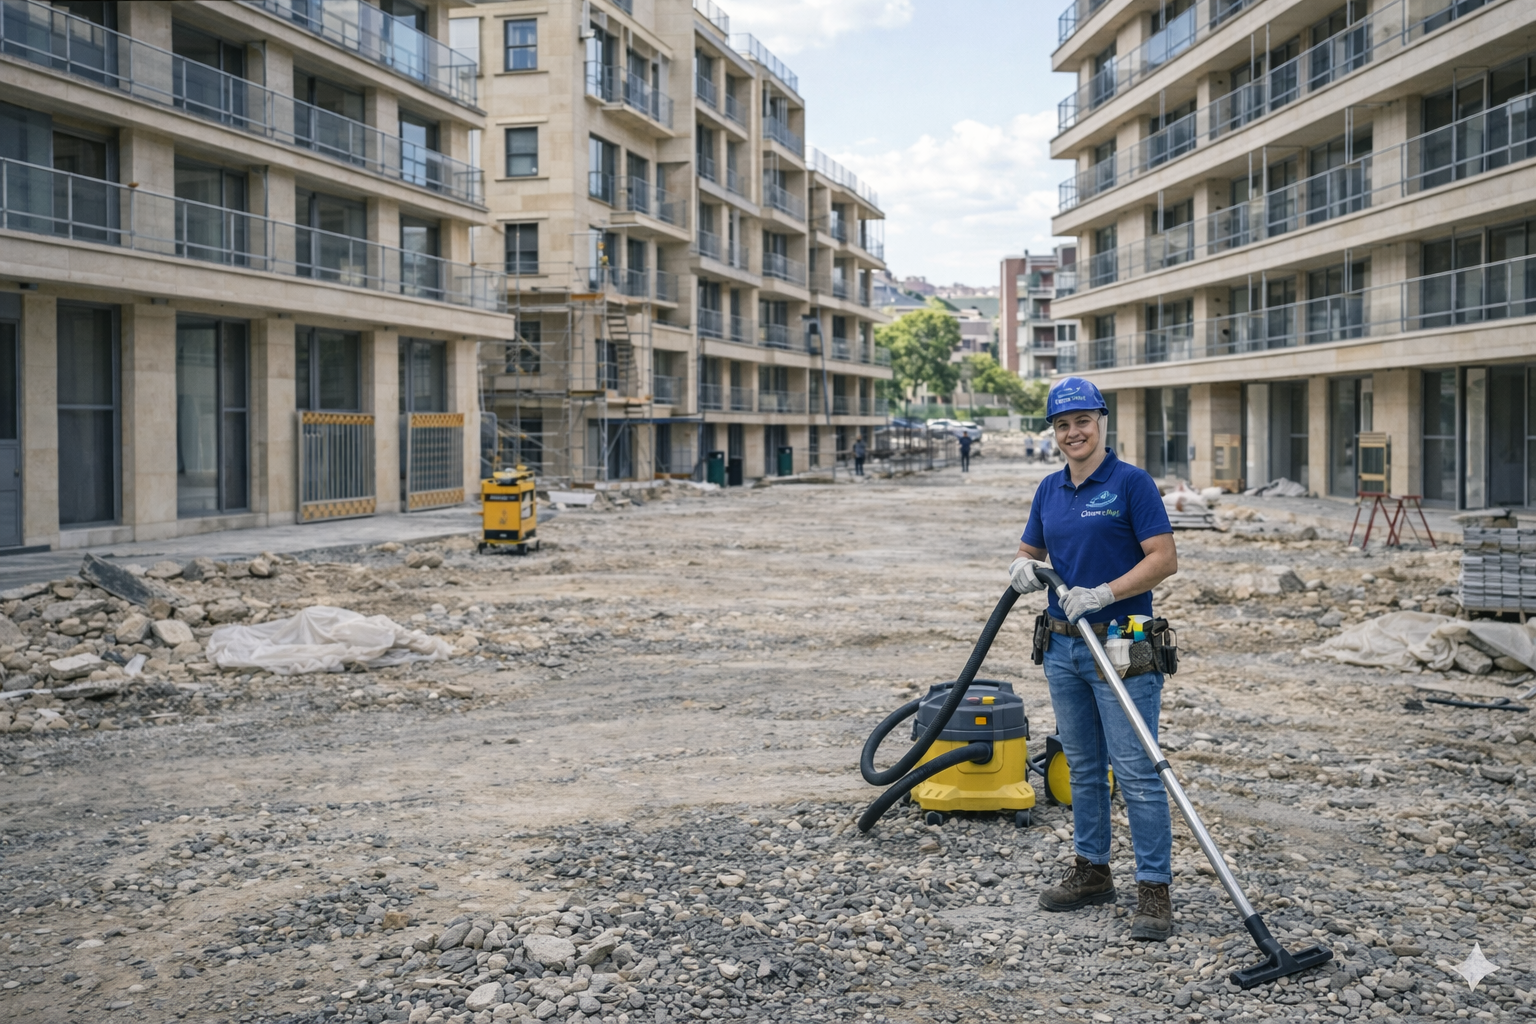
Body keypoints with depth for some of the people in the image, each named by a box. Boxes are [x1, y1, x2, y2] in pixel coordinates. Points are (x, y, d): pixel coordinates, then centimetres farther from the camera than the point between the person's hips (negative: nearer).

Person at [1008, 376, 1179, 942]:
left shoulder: (1132, 482, -9)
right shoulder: (1050, 490, 11)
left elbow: (1164, 559, -14)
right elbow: (1030, 553, 19)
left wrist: (1103, 593, -24)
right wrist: (1023, 569, -4)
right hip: (1063, 646, 7)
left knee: (1136, 771, -5)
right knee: (1082, 766, 15)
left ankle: (1154, 889, 2)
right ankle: (1091, 871, 27)